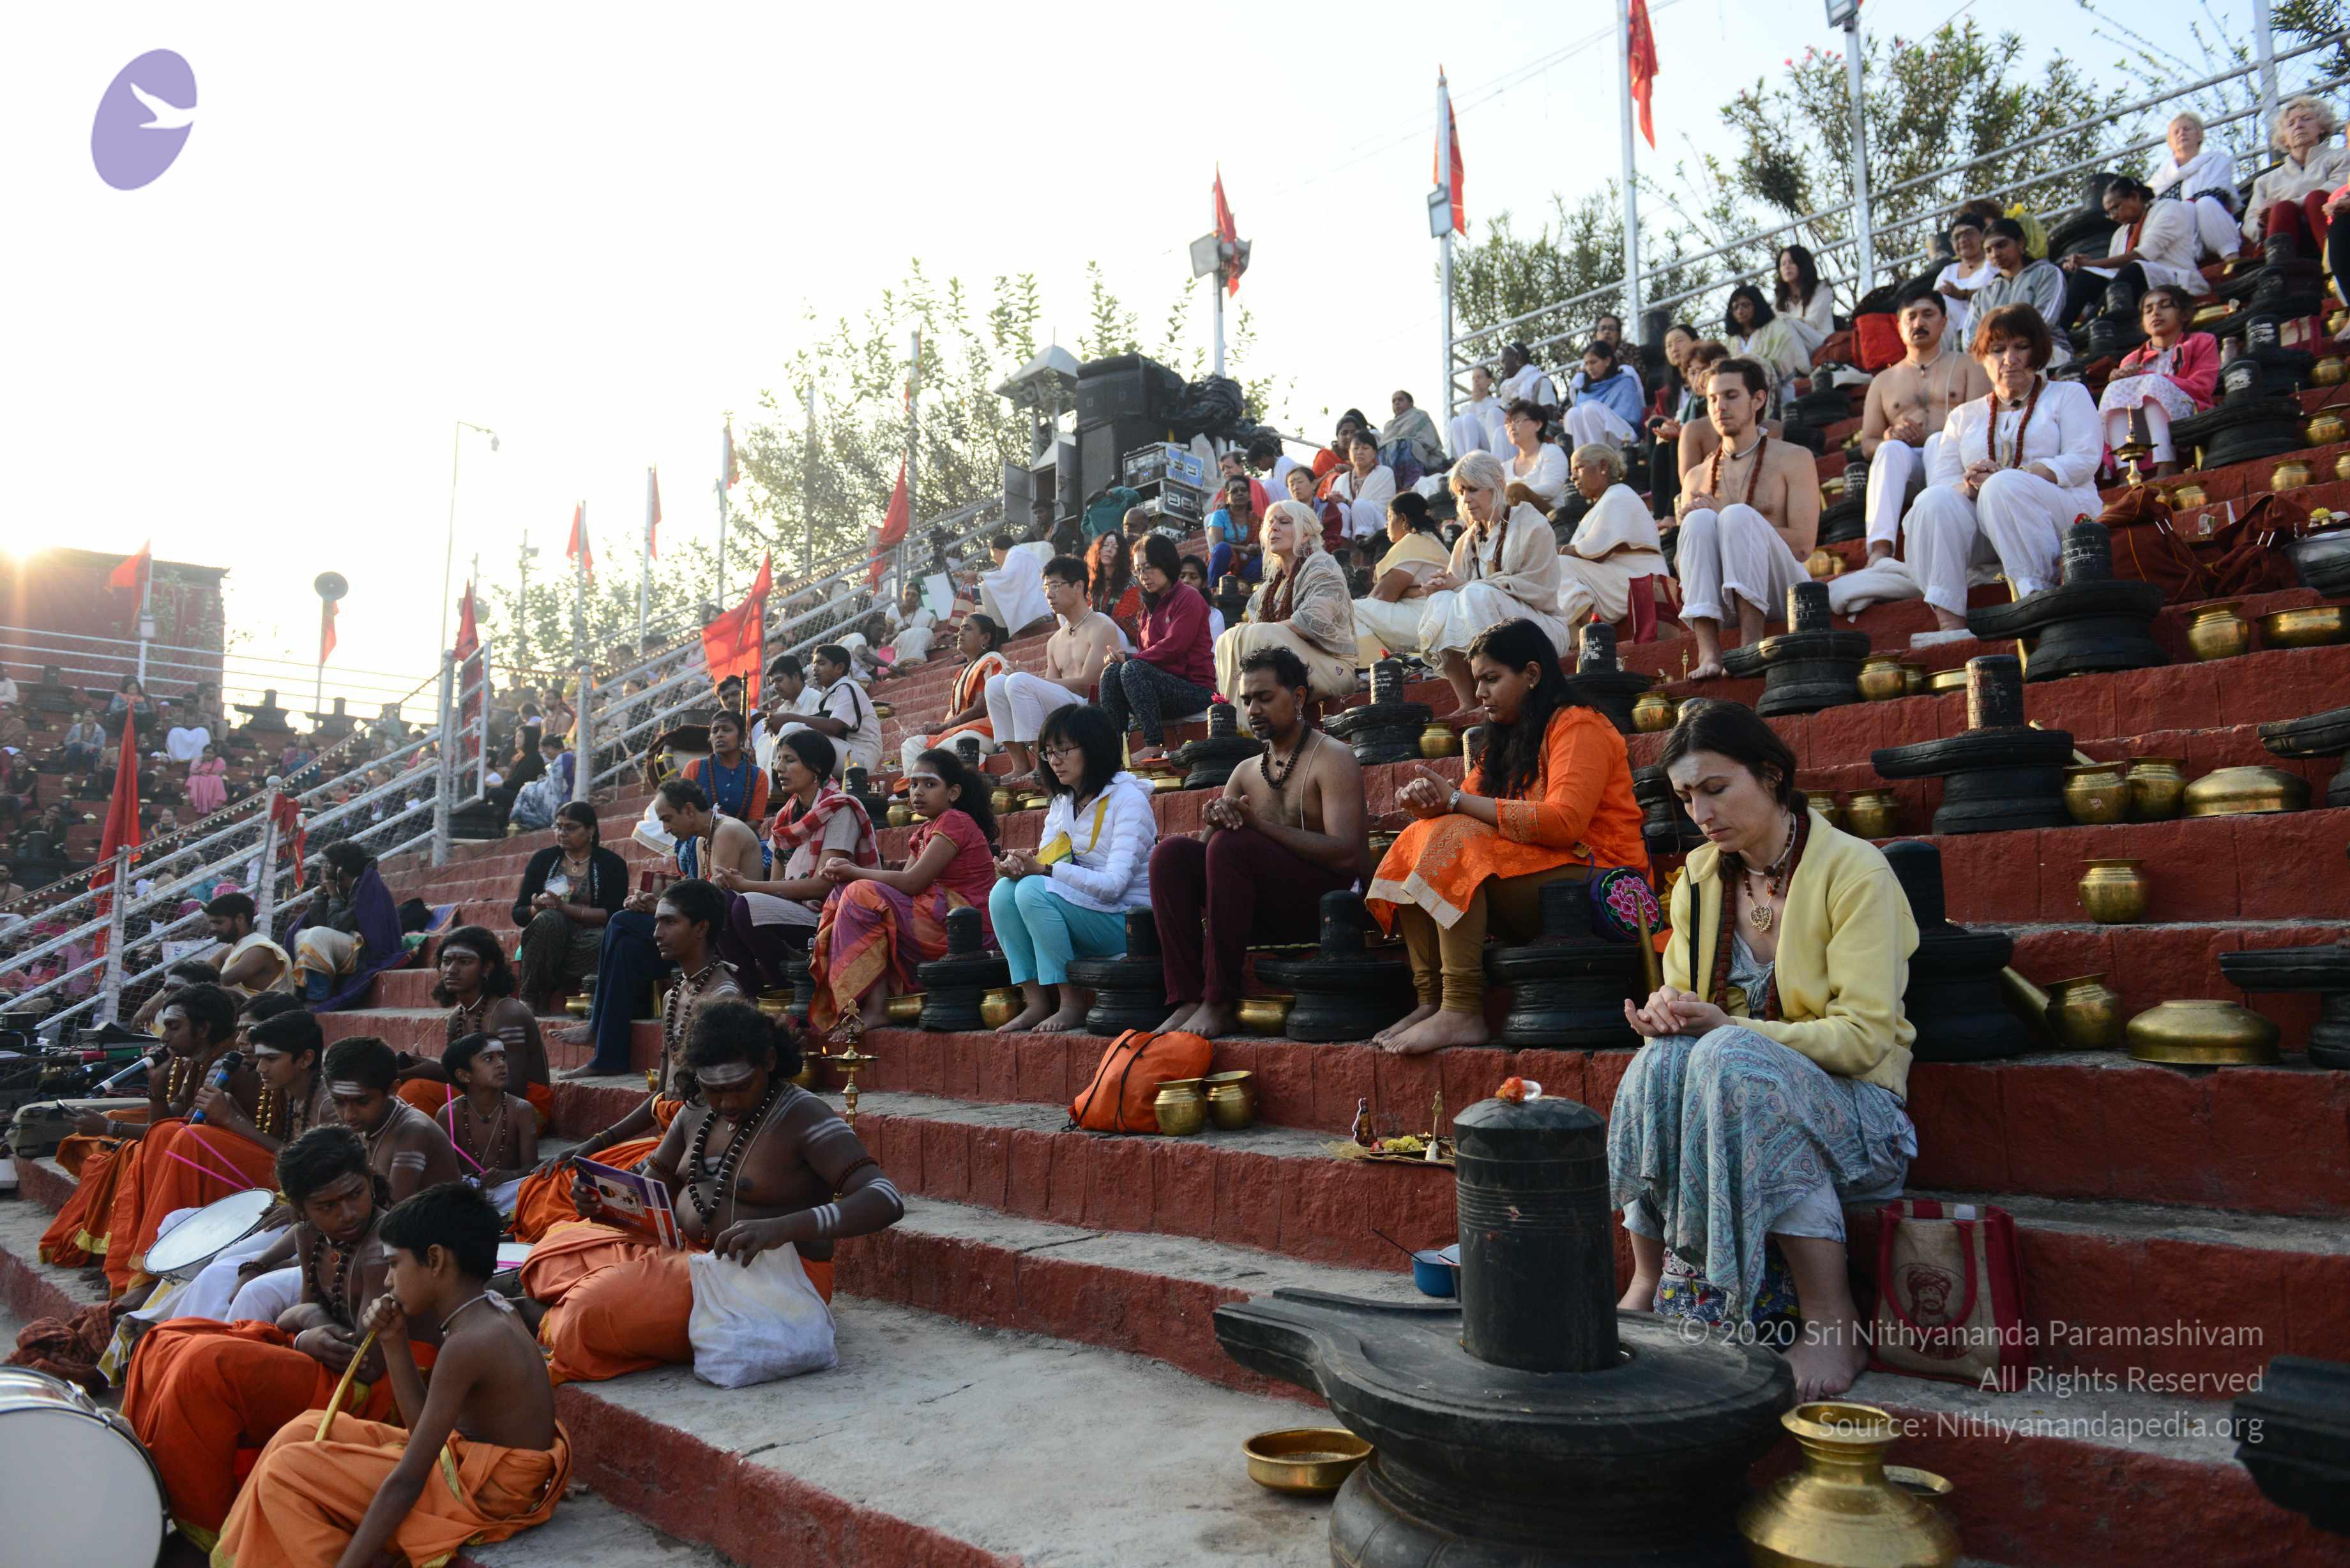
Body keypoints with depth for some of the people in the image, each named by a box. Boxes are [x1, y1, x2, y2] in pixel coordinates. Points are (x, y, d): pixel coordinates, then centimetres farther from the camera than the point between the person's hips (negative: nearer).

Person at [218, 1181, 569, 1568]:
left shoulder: (467, 1344, -25)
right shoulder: (492, 1313, 4)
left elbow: (406, 1482, -23)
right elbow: (425, 1430, 9)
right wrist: (394, 1344, 1)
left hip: (480, 1498, -10)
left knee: (284, 1472, -7)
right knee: (303, 1433, 13)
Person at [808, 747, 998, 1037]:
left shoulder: (954, 822, -9)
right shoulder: (922, 832, 21)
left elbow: (912, 882, -17)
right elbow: (904, 881, 8)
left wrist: (854, 873, -6)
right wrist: (850, 870, -6)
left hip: (961, 921, -10)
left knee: (863, 896, -20)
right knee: (844, 895, 5)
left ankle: (874, 1006, -20)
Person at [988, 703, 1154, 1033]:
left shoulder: (1128, 798, -11)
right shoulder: (1061, 802, 13)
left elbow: (1114, 884, -20)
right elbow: (1043, 862, 7)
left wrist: (1043, 870, -28)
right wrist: (1019, 864, -18)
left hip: (1126, 922, -7)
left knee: (1033, 891, -27)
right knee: (1002, 892, -15)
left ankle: (1073, 1004, -19)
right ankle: (1036, 1003, -15)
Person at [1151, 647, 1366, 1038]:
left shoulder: (1332, 760, -2)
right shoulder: (1245, 772, 19)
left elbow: (1346, 855, -16)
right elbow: (1204, 848, 13)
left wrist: (1258, 824, -21)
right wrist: (1216, 822, -11)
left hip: (1320, 901, -6)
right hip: (1263, 913, 6)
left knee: (1231, 844, -29)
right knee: (1171, 852, -14)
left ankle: (1221, 1003, -26)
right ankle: (1187, 1000, -23)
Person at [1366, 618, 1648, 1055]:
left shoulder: (1577, 725, -5)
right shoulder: (1506, 739, 22)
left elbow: (1564, 821, -21)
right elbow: (1471, 803, 10)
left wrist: (1457, 800, -18)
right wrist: (1425, 801, -15)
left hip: (1592, 877, -8)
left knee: (1455, 841, -26)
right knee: (1416, 842, -5)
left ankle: (1462, 1013, -33)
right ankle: (1430, 1000, -18)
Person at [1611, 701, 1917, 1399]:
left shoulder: (1852, 869, -9)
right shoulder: (1699, 879, 8)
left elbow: (1864, 1037, -15)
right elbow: (1678, 996, 12)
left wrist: (1729, 1028, -23)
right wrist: (1666, 1013, -13)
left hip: (1853, 1109, -4)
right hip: (1728, 1089, 4)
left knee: (1731, 1059, -36)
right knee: (1663, 1058, -30)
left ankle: (1832, 1321, -27)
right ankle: (1648, 1284, -19)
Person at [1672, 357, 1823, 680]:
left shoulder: (1793, 459, 10)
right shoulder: (1696, 478, 21)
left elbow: (1802, 545, -5)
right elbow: (1681, 559, 16)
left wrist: (1726, 517, -7)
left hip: (1779, 591, -3)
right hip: (1722, 598, 3)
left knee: (1738, 514, -26)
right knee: (1700, 519, -23)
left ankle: (1751, 642, -40)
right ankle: (1708, 651, -39)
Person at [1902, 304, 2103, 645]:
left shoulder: (2068, 395, 18)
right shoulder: (1965, 415, 26)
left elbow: (2084, 460, -1)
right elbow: (1940, 479, 10)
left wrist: (2011, 477, -16)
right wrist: (1970, 486, -15)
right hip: (1985, 533, 3)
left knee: (2004, 487, -34)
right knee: (1936, 501, -29)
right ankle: (1949, 622, -41)